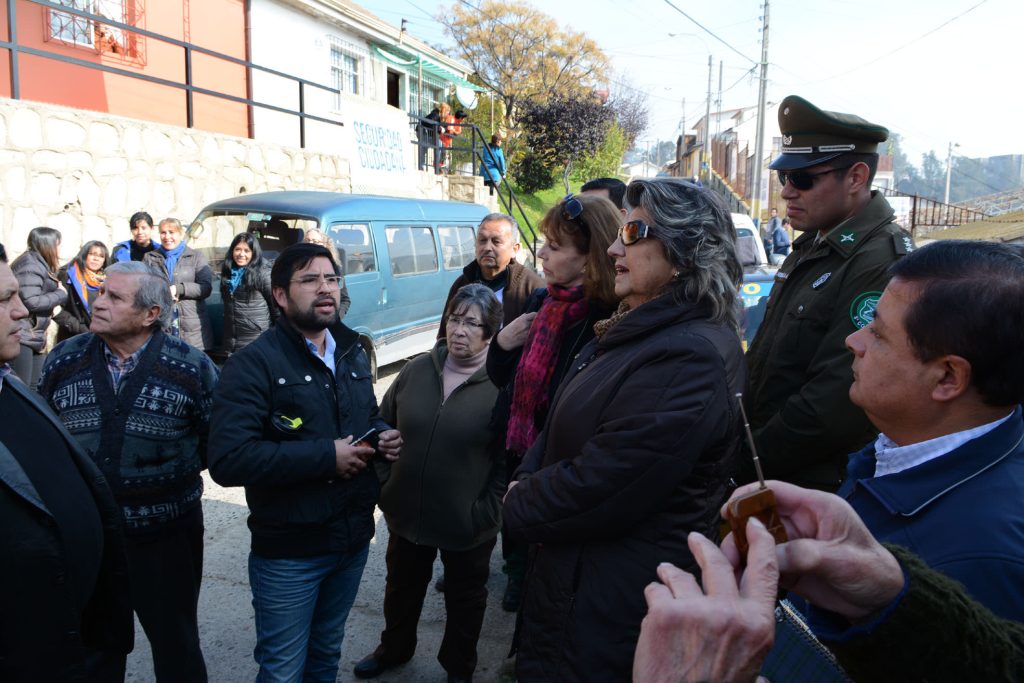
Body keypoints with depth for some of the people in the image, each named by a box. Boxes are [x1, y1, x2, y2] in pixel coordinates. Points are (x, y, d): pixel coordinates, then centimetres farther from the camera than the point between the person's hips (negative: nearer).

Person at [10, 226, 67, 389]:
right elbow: (31, 302, -23)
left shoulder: (41, 264, 16)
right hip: (21, 336, -10)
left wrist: (55, 303, 1)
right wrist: (61, 295, -12)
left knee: (36, 388, 11)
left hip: (35, 336, 10)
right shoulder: (31, 265, -14)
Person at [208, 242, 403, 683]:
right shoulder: (254, 364, -17)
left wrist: (384, 435, -3)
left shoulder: (353, 354, 7)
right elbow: (228, 460, -27)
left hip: (353, 540, 6)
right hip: (289, 552, -6)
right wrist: (326, 456, -26)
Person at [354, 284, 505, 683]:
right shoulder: (417, 370, -2)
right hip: (407, 511, 4)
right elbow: (383, 423, 10)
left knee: (464, 599, 20)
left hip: (467, 524, -4)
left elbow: (510, 458, -16)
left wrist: (485, 512, -18)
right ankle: (394, 648, 53)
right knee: (402, 588, 26)